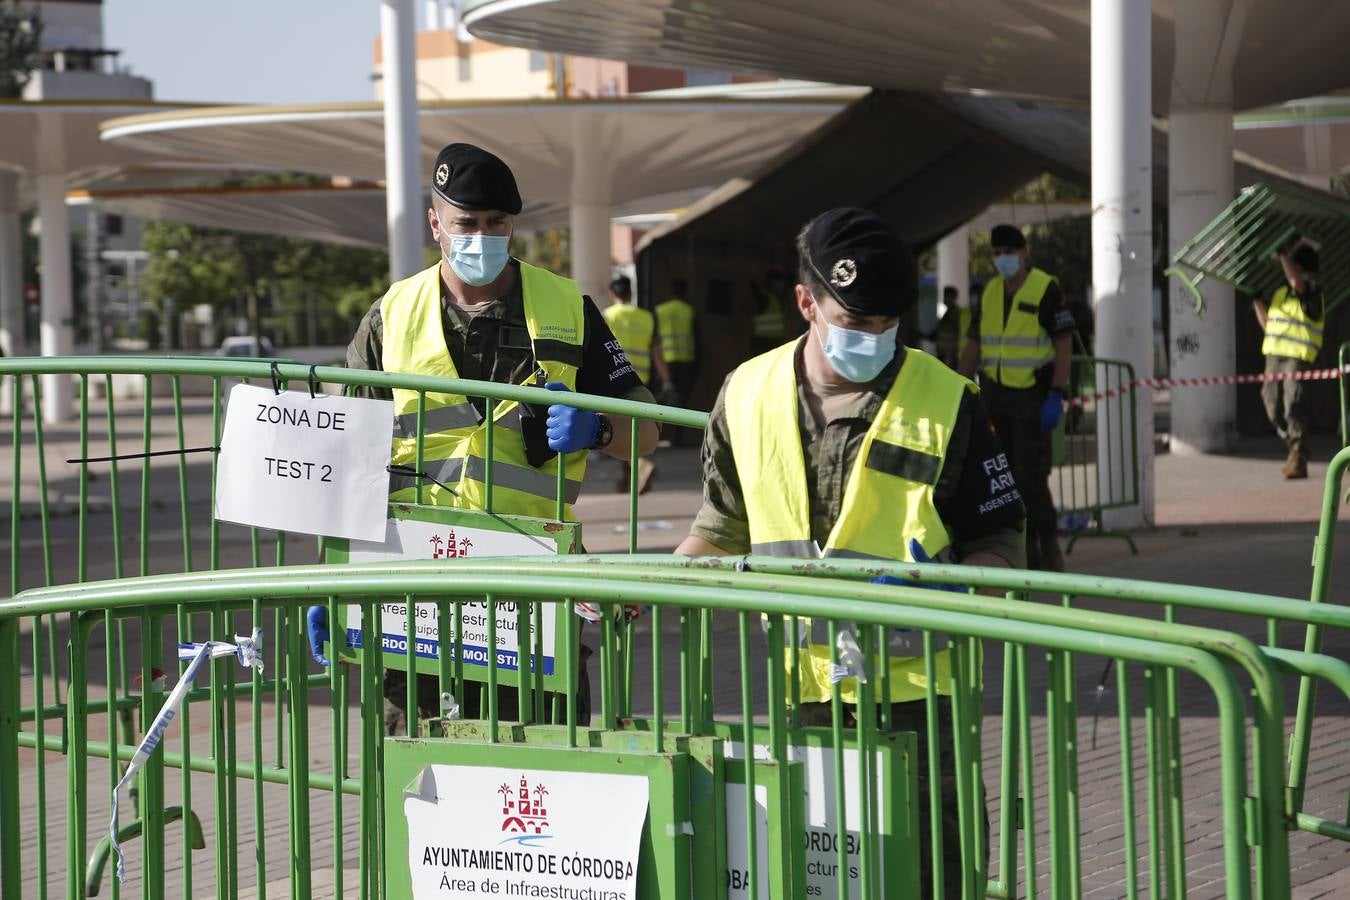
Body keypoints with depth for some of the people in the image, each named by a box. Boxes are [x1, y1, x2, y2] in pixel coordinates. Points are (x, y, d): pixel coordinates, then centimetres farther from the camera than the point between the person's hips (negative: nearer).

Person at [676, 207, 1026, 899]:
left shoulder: (945, 402, -5)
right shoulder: (749, 395, 4)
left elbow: (999, 544, 0)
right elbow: (724, 529, 18)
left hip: (916, 681, -3)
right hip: (802, 683, 3)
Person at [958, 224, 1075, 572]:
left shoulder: (1046, 289, -8)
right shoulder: (990, 292, 10)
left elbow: (1064, 343, -11)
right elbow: (973, 344, 15)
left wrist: (1056, 396, -19)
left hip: (1032, 396, -6)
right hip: (995, 396, 6)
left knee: (1031, 477, -13)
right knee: (1007, 479, 6)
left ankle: (1050, 552, -3)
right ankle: (1027, 554, 12)